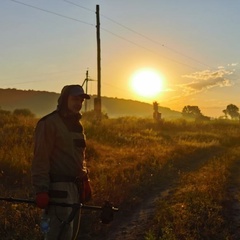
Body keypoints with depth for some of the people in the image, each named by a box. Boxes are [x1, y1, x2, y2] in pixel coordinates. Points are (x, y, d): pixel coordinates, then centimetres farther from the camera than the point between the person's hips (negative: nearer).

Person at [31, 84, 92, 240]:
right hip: (58, 188, -8)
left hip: (76, 187, 8)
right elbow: (40, 160, -15)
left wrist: (86, 182, 18)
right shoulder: (49, 123, -10)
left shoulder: (77, 124, 16)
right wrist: (41, 190, -20)